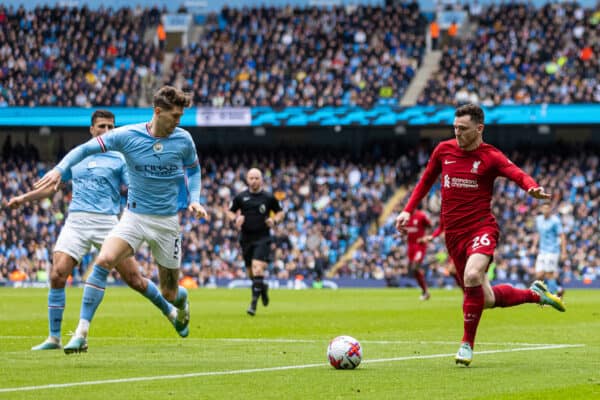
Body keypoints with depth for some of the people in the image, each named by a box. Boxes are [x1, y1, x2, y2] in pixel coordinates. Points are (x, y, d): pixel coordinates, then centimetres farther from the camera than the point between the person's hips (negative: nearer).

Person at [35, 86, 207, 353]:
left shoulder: (183, 140, -4)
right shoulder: (127, 136, -10)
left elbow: (193, 169, 14)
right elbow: (86, 149, -6)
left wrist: (194, 200, -2)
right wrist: (59, 169, -21)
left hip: (167, 221, 1)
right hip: (134, 217, -1)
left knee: (169, 293, 7)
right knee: (103, 261, -28)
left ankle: (182, 303, 50)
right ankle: (81, 333, -26)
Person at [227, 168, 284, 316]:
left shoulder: (268, 197, 0)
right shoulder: (241, 197, 4)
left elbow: (280, 212, 14)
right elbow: (230, 211, 16)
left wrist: (274, 220, -6)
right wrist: (235, 219, -5)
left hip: (263, 238, -3)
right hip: (246, 238, 3)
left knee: (257, 268, -19)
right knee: (250, 272, 10)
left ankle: (254, 303, -18)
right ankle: (263, 287, 43)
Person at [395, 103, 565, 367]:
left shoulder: (490, 157, -6)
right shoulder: (443, 150, 6)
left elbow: (519, 175, -21)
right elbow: (426, 180, 21)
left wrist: (533, 188, -43)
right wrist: (408, 210, 13)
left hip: (481, 228, -4)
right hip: (454, 234, 4)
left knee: (472, 276, -33)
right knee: (486, 299, 5)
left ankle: (467, 344, -17)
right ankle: (535, 294, 34)